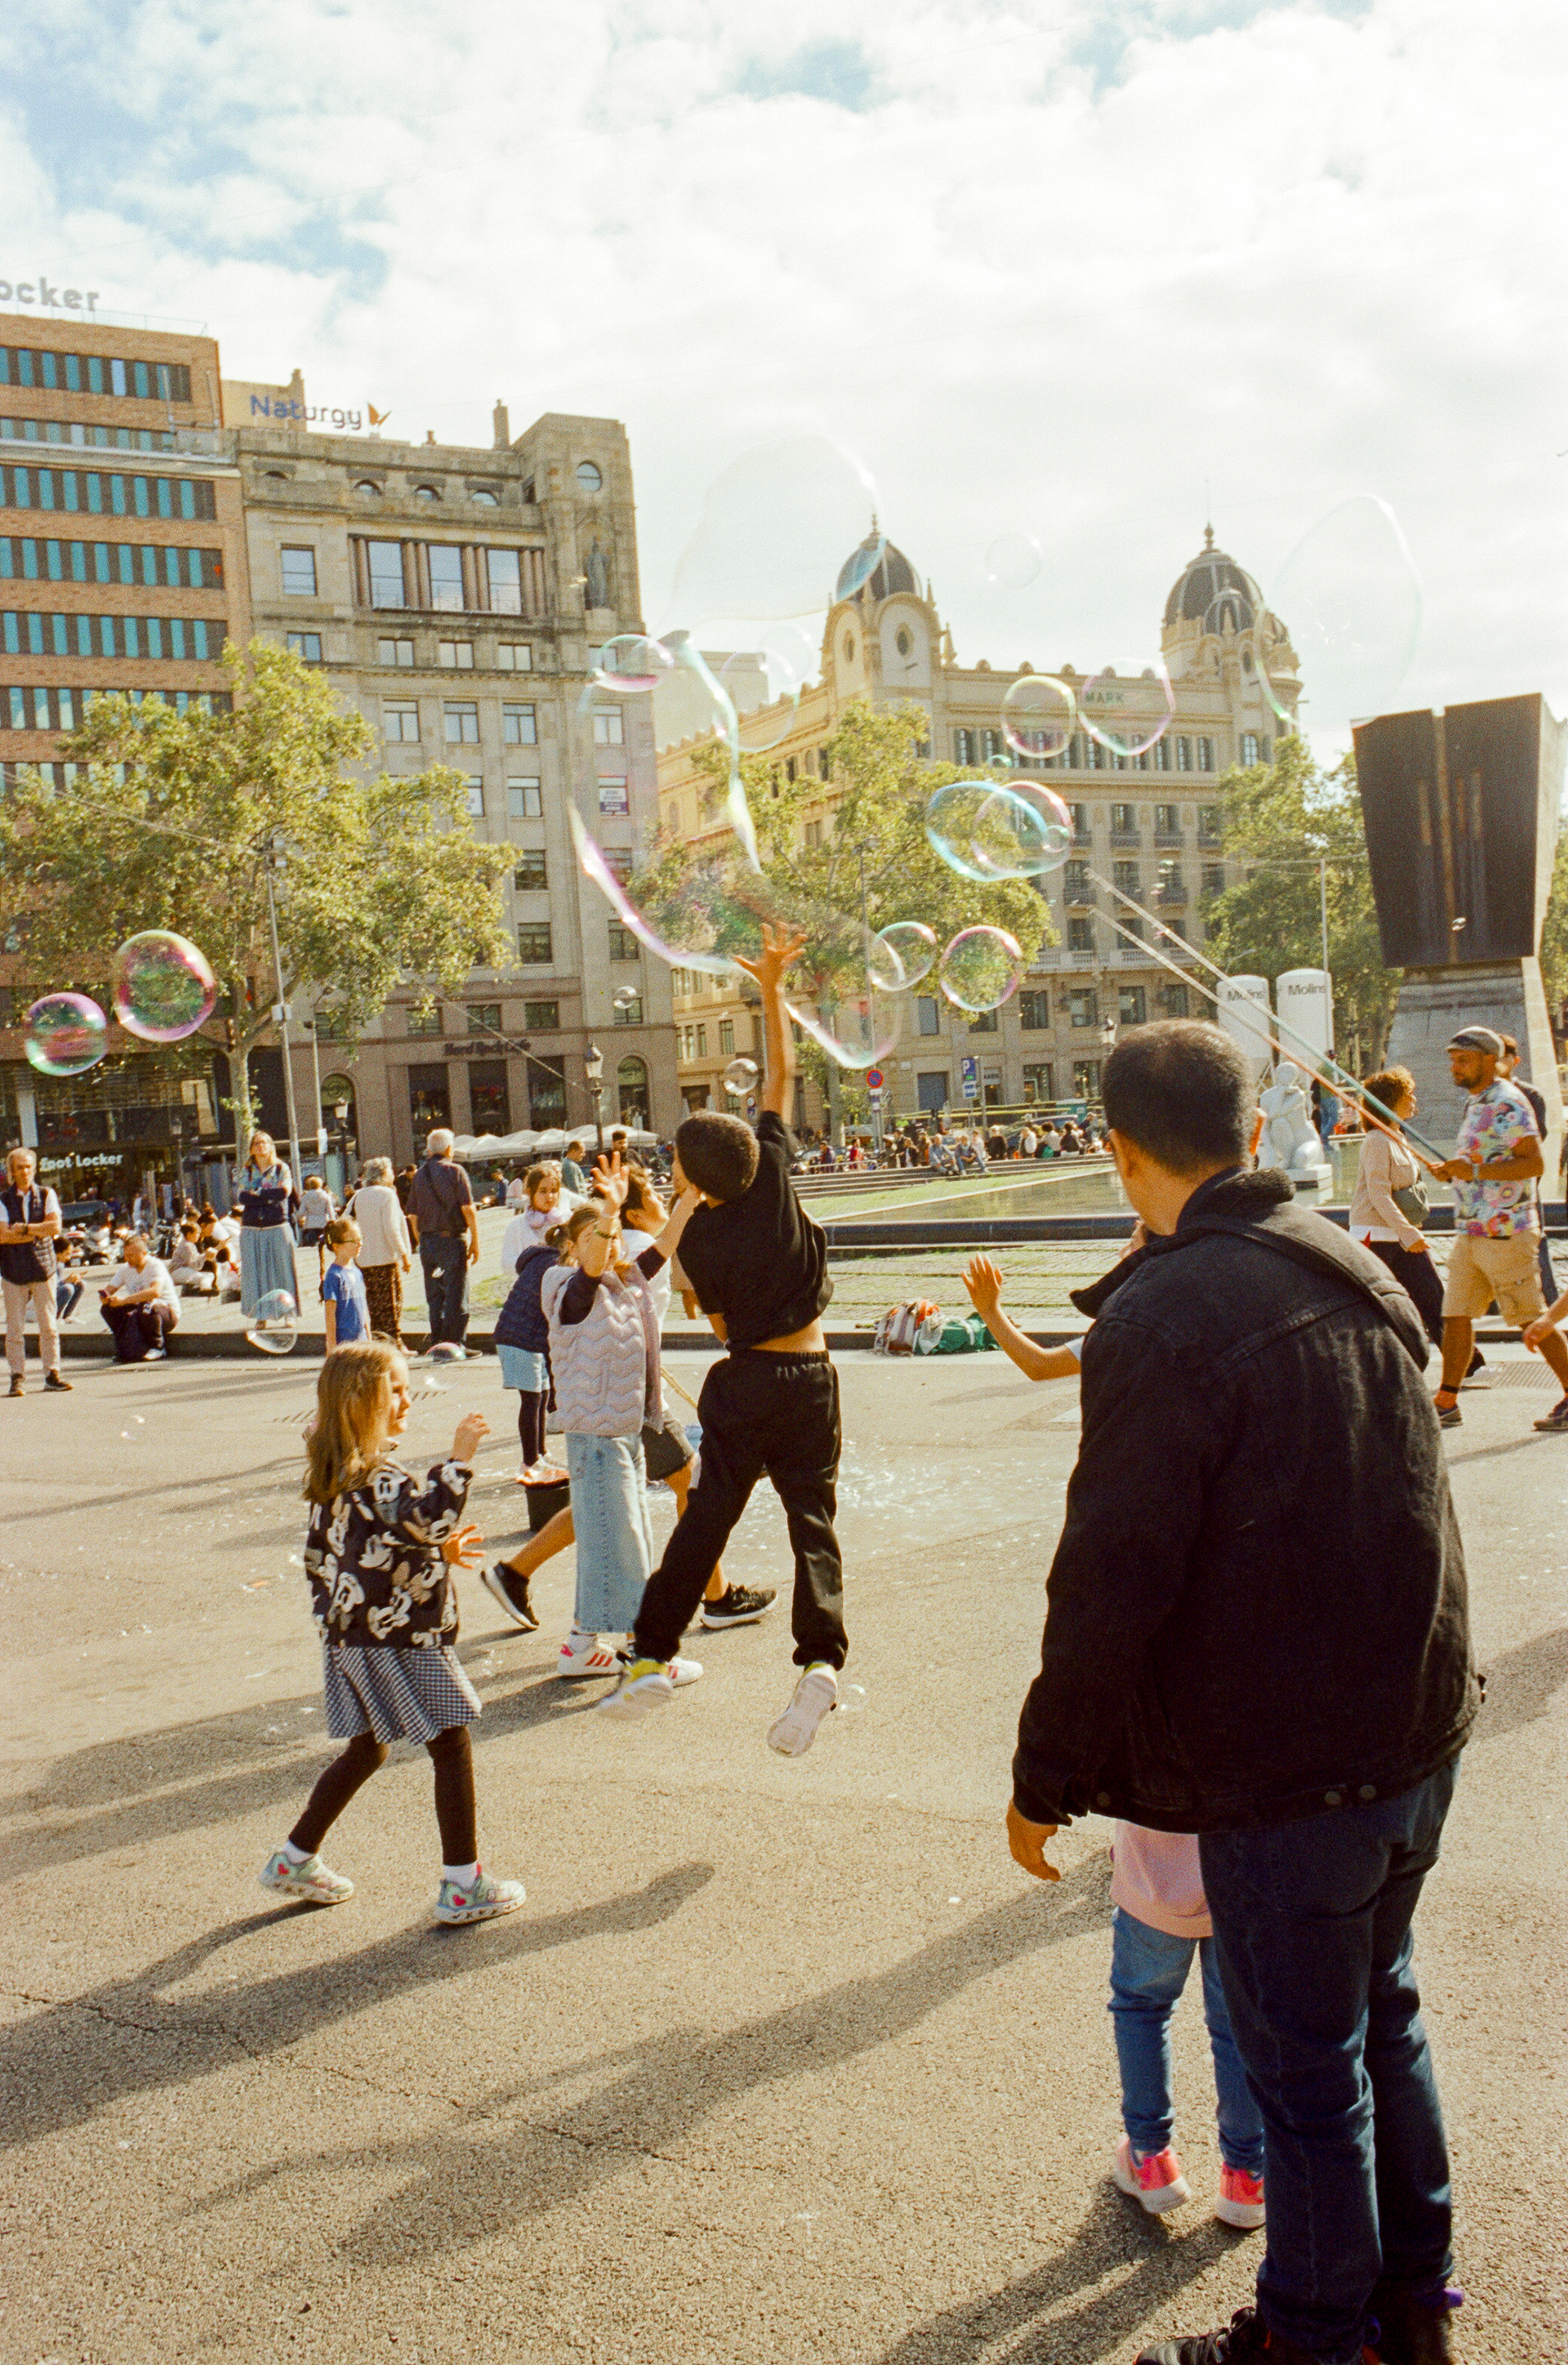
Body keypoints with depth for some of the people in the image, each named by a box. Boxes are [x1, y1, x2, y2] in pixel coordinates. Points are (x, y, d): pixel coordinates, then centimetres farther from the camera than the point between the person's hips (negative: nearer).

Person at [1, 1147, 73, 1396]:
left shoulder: (47, 1196, 8)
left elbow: (55, 1228, -5)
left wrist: (24, 1229, -10)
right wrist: (38, 1232, -10)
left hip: (43, 1266, 1)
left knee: (49, 1326, 2)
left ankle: (52, 1375, 7)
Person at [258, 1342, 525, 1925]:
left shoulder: (331, 1478, 9)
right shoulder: (376, 1478, -22)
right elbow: (428, 1517, -38)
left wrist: (437, 1552, 18)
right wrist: (459, 1460, -33)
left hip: (350, 1635, 9)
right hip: (398, 1641, -9)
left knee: (365, 1750, 23)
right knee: (451, 1747, 0)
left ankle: (294, 1860, 32)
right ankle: (462, 1885, 6)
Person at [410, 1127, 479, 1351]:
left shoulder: (419, 1175, 8)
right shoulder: (454, 1171, -7)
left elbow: (414, 1215, 10)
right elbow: (468, 1209, -11)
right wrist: (475, 1242, -6)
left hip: (427, 1241, 5)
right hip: (453, 1239, -5)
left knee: (434, 1296, 12)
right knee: (456, 1295, -1)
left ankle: (437, 1343, 14)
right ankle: (454, 1344, -2)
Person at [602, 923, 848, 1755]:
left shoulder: (699, 1239, -8)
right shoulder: (772, 1177, -6)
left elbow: (720, 1321, 4)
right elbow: (781, 1076, 1)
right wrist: (771, 986, 3)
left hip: (744, 1382, -1)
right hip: (810, 1379, 1)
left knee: (706, 1516, 6)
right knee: (812, 1518, 4)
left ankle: (650, 1656, 8)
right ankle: (821, 1659, -13)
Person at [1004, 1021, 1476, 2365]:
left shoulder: (1161, 1319, -22)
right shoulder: (1357, 1271, 3)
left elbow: (1111, 1582, -21)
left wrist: (1047, 1778, -10)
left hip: (1285, 1773, -8)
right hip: (1418, 1739, 8)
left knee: (1309, 2075, 10)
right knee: (1381, 2016, 25)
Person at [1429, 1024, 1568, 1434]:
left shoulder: (1508, 1104, -13)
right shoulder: (1475, 1104, 17)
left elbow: (1534, 1162, -21)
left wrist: (1474, 1171, -26)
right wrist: (1454, 1170, 8)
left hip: (1505, 1232, -9)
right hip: (1470, 1232, 9)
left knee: (1531, 1319, -2)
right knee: (1456, 1314, 6)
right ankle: (1446, 1403, 10)